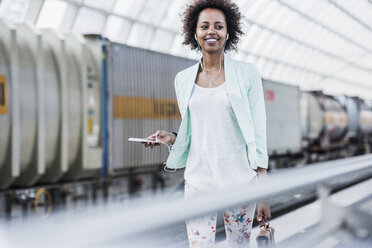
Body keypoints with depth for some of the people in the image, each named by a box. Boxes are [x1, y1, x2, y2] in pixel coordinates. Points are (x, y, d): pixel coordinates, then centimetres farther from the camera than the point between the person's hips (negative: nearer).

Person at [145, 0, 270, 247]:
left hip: (239, 179, -2)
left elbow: (258, 133, -2)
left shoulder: (247, 74, 1)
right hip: (199, 179, 2)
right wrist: (170, 137, -4)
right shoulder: (184, 79, 9)